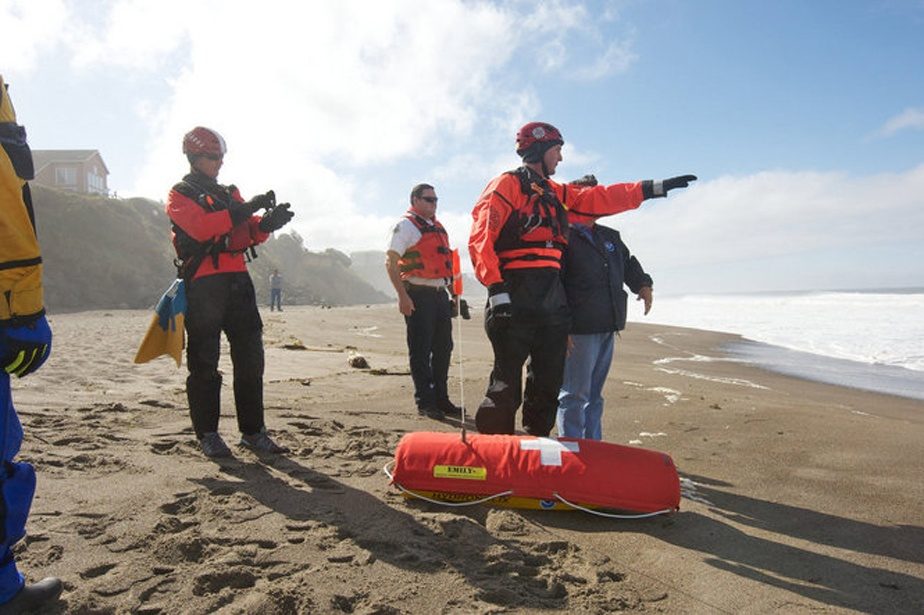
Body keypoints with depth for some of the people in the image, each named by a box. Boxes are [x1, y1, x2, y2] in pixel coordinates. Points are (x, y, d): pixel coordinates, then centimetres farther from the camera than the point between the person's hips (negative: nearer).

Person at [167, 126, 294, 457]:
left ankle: (253, 431, 12)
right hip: (204, 284, -6)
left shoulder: (230, 193, 22)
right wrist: (246, 208, -21)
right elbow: (201, 228, -17)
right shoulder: (180, 195, 3)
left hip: (238, 280, 6)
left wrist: (267, 221, -8)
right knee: (204, 362, 0)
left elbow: (248, 235, 14)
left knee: (250, 358, 4)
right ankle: (207, 433, 9)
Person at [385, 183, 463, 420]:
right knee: (420, 351, -2)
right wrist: (402, 296, -19)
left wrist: (454, 292, 18)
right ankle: (425, 402, 6)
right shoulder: (406, 225, -4)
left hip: (440, 294, 8)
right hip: (418, 294, -8)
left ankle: (441, 399, 21)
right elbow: (391, 262, -11)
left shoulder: (438, 227, 19)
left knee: (443, 348, 11)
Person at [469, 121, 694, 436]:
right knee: (507, 385, -6)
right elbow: (481, 239, -13)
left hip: (553, 298, 8)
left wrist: (657, 186, 20)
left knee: (548, 382, 13)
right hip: (516, 296, -8)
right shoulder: (506, 185, -3)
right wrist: (496, 291, -21)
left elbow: (601, 198, 23)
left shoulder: (555, 193, 21)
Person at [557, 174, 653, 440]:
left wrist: (643, 284, 13)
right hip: (579, 331, -9)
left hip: (606, 328, 9)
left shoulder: (610, 237, 18)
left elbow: (628, 262, 34)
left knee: (594, 395, 17)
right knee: (574, 394, -4)